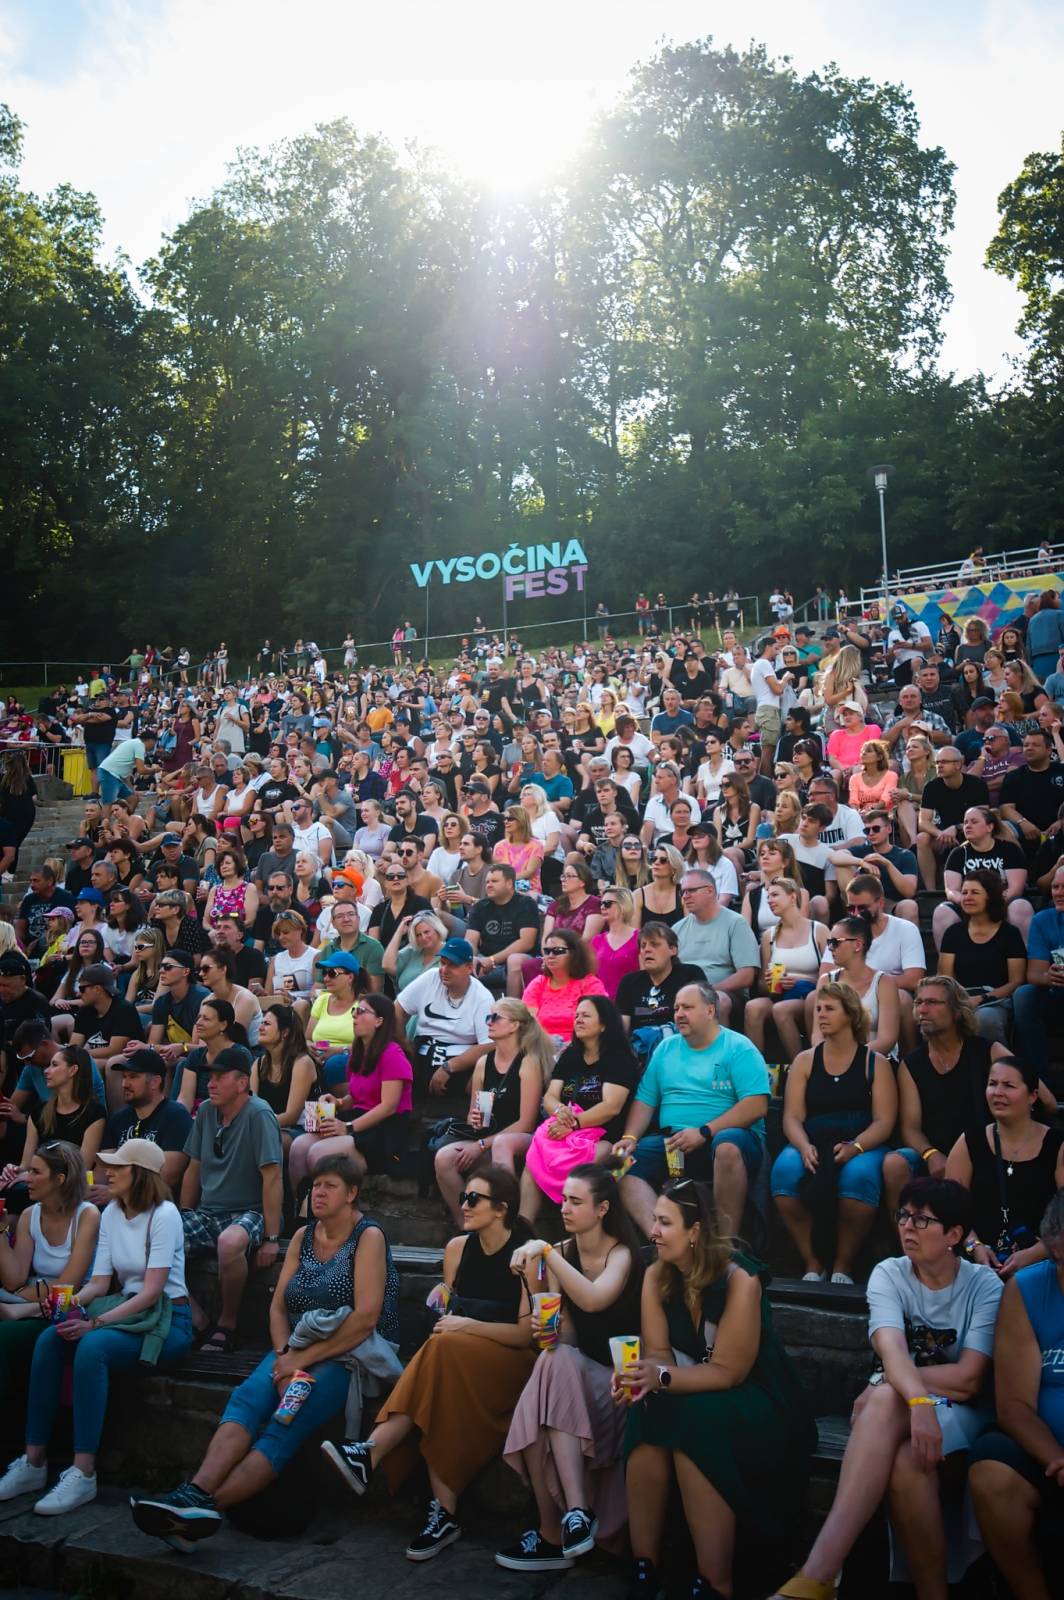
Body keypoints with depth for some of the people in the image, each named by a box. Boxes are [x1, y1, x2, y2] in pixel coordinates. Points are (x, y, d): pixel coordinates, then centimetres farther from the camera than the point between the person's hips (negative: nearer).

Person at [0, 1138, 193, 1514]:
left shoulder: (164, 1214, -13)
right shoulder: (111, 1214, 9)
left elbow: (152, 1290, -20)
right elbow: (100, 1282, 5)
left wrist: (96, 1322, -26)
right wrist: (71, 1301, -16)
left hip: (166, 1321, -7)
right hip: (127, 1311, 7)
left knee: (91, 1346, -32)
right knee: (49, 1339, -18)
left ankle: (83, 1474, -29)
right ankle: (33, 1462, -14)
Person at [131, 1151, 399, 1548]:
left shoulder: (368, 1236, -6)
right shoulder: (303, 1237, 15)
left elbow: (366, 1317, -15)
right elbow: (278, 1307, 10)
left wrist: (304, 1359, -16)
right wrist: (285, 1356, -10)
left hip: (351, 1354, -5)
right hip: (299, 1350, 6)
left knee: (285, 1427, -28)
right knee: (248, 1396, -25)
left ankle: (203, 1502, -40)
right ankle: (199, 1491, -42)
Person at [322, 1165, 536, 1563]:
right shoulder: (457, 1248, 8)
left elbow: (528, 1333, -12)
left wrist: (468, 1326, -17)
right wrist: (446, 1321, -8)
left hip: (512, 1364, -4)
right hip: (459, 1363, 5)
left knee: (444, 1351, -33)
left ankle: (370, 1456, -37)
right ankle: (443, 1512, -36)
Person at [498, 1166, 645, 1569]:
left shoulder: (622, 1253, -7)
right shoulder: (561, 1252, 6)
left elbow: (593, 1300, -29)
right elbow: (565, 1333, 3)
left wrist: (545, 1252, -27)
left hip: (615, 1378, -4)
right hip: (573, 1372, 4)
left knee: (557, 1364, -33)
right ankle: (567, 1520, -25)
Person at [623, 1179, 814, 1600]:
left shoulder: (739, 1279, -22)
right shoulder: (656, 1275, -4)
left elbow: (727, 1372, -22)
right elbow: (659, 1350, -7)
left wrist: (662, 1377, -35)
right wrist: (645, 1377, -30)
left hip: (754, 1400, -5)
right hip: (694, 1394, 5)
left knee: (692, 1425, -35)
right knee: (646, 1414, -29)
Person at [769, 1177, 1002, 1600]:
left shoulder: (985, 1287, -4)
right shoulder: (888, 1275, -1)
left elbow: (968, 1379, -13)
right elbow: (891, 1350, -20)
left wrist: (885, 1388, -13)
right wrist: (917, 1401, -40)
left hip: (958, 1411, -1)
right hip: (892, 1410, 1)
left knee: (906, 1461, -37)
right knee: (886, 1396, -38)